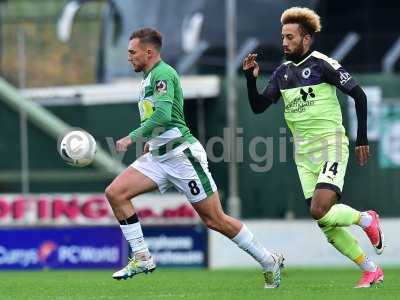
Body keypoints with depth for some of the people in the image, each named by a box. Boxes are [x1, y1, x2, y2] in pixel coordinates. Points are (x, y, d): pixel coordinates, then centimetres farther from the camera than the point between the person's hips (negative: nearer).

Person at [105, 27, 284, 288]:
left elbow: (163, 115, -26)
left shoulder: (163, 74, -13)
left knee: (215, 220, -6)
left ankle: (269, 262, 7)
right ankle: (142, 257, -4)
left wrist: (132, 137, -22)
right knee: (115, 193, -6)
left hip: (182, 153, -9)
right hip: (159, 157, 9)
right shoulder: (148, 78, 17)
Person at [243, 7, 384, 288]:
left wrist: (362, 138, -12)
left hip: (330, 146, -7)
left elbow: (359, 94, -9)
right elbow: (258, 107, 9)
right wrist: (251, 78, -7)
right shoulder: (282, 73, 11)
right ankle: (371, 270, 16)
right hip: (304, 154, 7)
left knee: (320, 211, -24)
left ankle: (366, 219, 6)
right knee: (327, 224, 2)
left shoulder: (322, 64, -9)